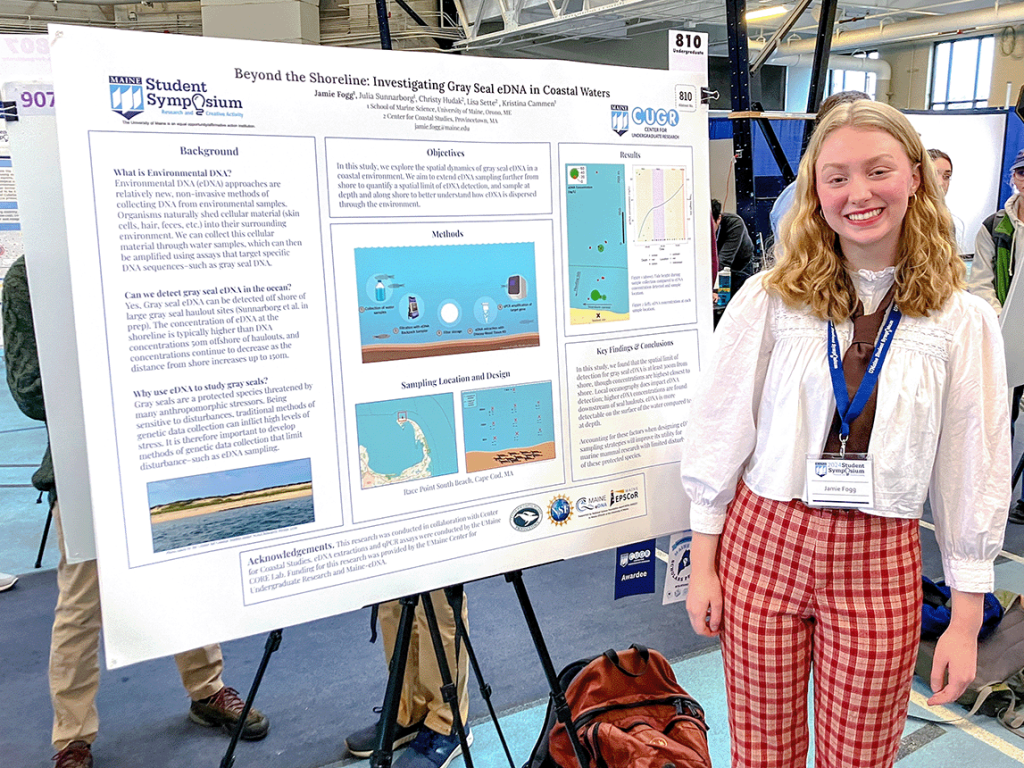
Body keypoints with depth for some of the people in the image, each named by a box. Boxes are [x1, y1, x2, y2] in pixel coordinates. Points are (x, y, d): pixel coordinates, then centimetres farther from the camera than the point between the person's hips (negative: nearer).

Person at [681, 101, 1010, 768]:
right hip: (763, 542, 0)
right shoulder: (771, 298, -4)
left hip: (882, 562, 1)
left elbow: (973, 471, 2)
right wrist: (703, 564, 2)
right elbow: (717, 432, 0)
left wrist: (966, 618, 3)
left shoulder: (963, 321, -2)